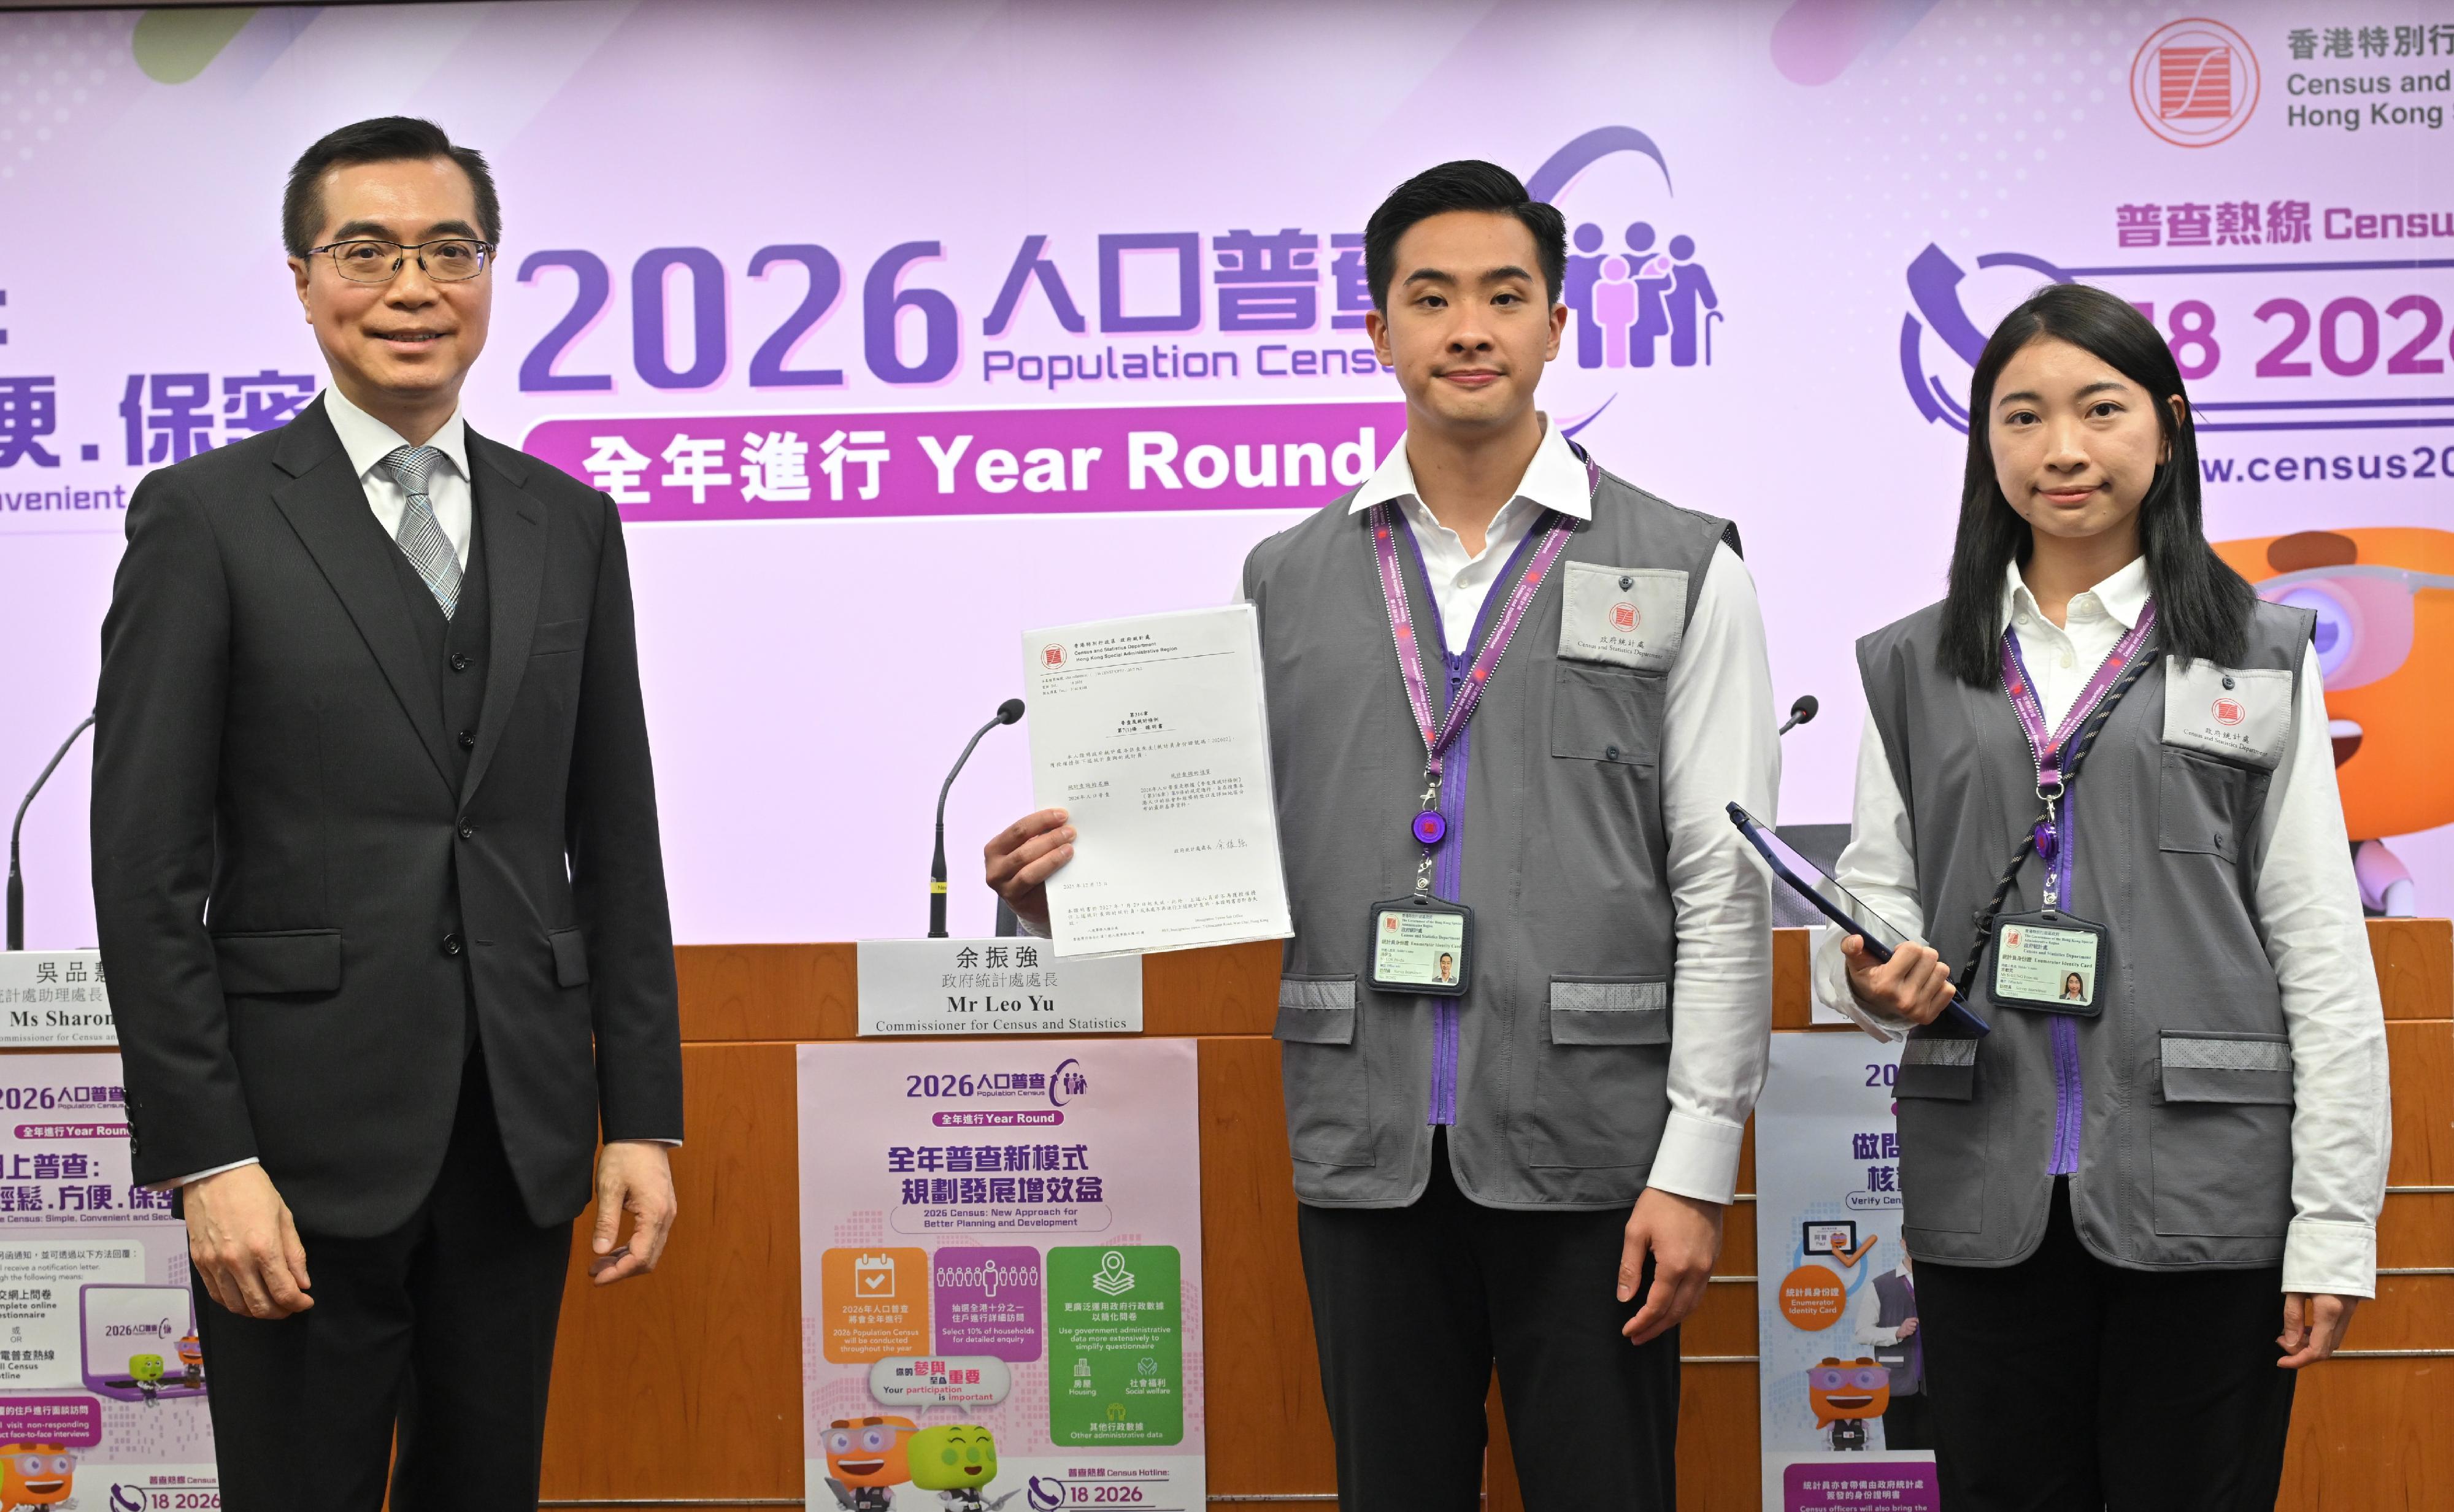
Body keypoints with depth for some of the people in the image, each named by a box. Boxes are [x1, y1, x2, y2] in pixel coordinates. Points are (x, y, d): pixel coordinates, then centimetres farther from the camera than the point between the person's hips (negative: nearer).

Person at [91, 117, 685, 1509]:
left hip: (523, 1135, 4)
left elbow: (616, 846, 10)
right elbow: (148, 866, -6)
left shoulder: (571, 524, 10)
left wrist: (644, 1121, 5)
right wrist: (207, 1159, -12)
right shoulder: (206, 519, -2)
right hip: (306, 1137, -4)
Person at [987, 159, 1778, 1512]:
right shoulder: (1289, 578, 10)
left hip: (1583, 1146, -2)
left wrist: (1695, 1165, -8)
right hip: (1367, 1150, 2)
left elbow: (1723, 891, -2)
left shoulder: (1680, 569, 2)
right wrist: (1083, 876, -9)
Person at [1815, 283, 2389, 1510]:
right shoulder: (1916, 667, 10)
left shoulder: (2257, 656, 4)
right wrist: (1876, 978, -10)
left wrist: (2335, 1224, -4)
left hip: (2202, 1184, -2)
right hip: (1984, 1186, 2)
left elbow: (2322, 949, 1)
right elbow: (1875, 889, 15)